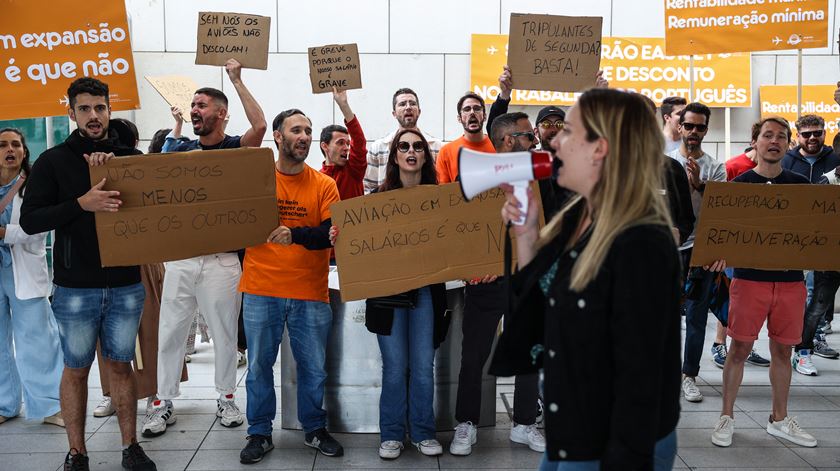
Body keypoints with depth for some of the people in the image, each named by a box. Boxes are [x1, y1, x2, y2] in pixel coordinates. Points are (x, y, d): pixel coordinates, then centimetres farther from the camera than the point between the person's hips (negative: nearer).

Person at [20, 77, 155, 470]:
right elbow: (29, 220, -8)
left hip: (126, 285, 2)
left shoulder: (130, 157, 5)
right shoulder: (54, 161, 0)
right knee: (76, 369, 9)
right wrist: (82, 204, -22)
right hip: (75, 288, -1)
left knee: (121, 365, 12)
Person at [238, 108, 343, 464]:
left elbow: (332, 233, -9)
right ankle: (259, 434, 23)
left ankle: (315, 430, 28)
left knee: (313, 367, 9)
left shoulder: (324, 184, 2)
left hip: (311, 291, 0)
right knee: (259, 366, 8)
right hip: (261, 289, 0)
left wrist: (295, 235, -24)